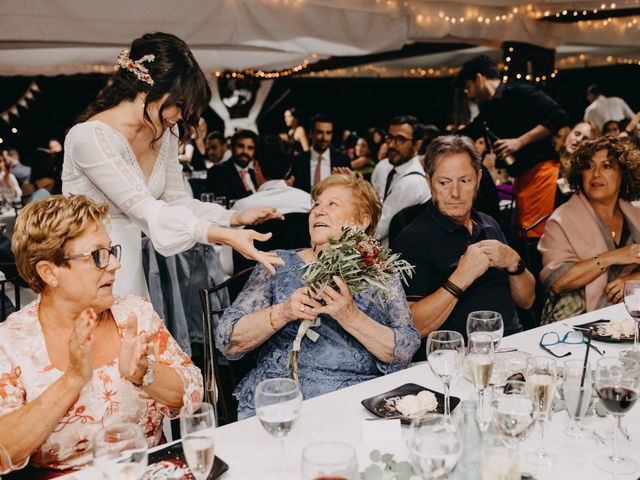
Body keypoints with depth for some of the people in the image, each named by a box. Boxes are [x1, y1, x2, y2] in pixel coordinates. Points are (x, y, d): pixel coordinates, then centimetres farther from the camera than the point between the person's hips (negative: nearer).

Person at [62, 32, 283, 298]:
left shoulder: (165, 132, 1)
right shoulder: (92, 137, -22)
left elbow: (176, 201, 6)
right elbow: (146, 211, -25)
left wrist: (235, 218, -9)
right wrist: (225, 236, -31)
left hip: (129, 265, 7)